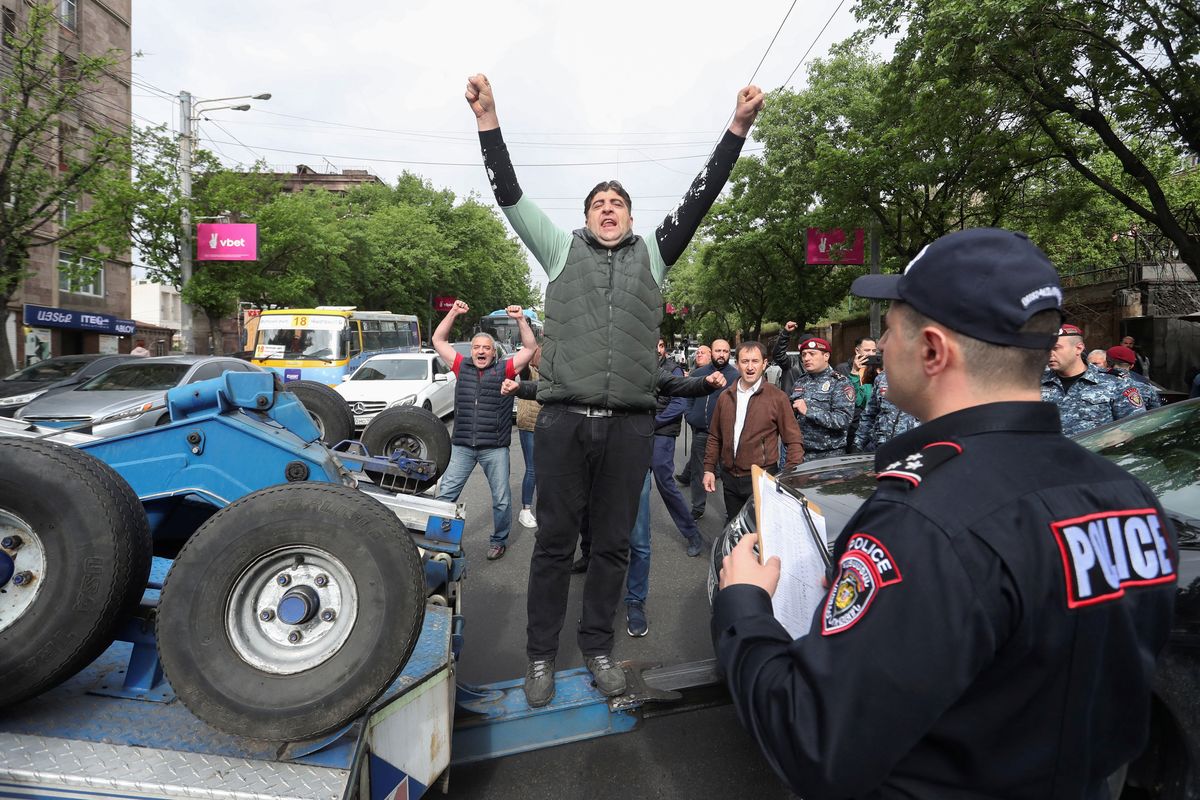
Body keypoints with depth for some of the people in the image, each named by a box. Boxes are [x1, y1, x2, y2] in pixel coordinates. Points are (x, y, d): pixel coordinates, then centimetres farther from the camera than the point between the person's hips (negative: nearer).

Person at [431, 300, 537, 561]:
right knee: (445, 494, 1)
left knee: (501, 498, 7)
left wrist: (521, 319, -8)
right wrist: (453, 313, 4)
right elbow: (438, 340, 12)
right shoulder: (462, 368, 11)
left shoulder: (504, 370, 4)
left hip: (495, 448, -1)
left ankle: (499, 540, 24)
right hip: (461, 446, 2)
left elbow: (530, 348, 0)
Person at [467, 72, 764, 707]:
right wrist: (488, 119, 2)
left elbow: (700, 196, 10)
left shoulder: (653, 254, 15)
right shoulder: (561, 249, 13)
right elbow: (511, 196, 9)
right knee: (554, 542, 7)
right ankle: (540, 655, 21)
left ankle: (598, 648, 28)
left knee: (612, 545, 11)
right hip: (563, 421, -1)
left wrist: (738, 127, 4)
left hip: (629, 425, 1)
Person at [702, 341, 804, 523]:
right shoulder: (725, 397, 8)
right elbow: (714, 437, 14)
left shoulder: (777, 397, -6)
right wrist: (709, 469, 8)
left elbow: (794, 441, -5)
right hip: (730, 478, 4)